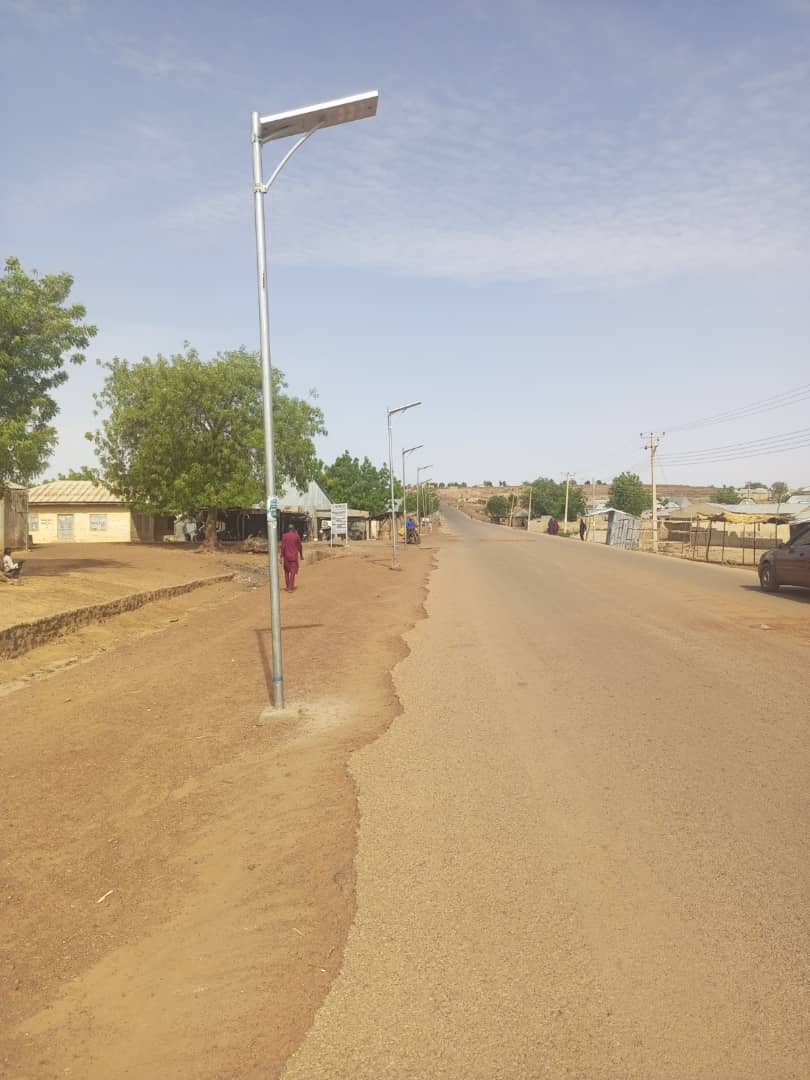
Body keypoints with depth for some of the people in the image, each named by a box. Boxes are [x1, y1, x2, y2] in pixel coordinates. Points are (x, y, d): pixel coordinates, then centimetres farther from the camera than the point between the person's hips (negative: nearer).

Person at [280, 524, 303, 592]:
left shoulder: (284, 536, -4)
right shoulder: (296, 536, -4)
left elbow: (282, 546, -7)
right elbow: (300, 546, 3)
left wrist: (281, 556, -4)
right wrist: (301, 555, 17)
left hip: (286, 556, 1)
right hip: (294, 556, -1)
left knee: (286, 571, 17)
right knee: (292, 572, -1)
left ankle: (288, 586, 21)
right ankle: (290, 588, -6)